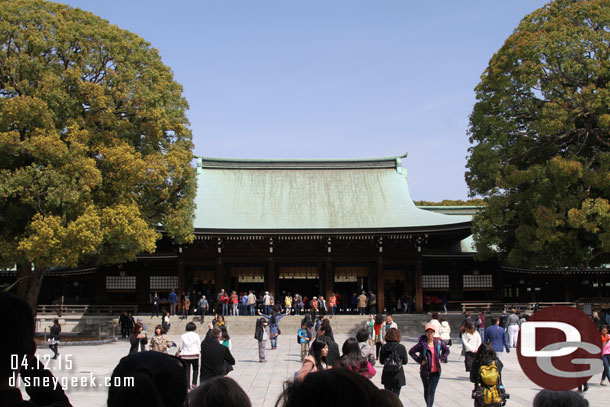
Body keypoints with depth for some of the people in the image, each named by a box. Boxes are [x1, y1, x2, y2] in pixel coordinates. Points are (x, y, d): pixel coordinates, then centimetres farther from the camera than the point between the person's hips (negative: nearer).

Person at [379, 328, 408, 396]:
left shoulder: (384, 347, -6)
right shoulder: (401, 347, -11)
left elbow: (381, 361, 2)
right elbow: (405, 361, -2)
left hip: (386, 375, 2)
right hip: (398, 375, -2)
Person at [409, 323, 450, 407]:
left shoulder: (438, 343, 0)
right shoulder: (422, 344, -10)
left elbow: (447, 350, 18)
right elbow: (411, 351, -6)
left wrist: (441, 359, 4)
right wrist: (419, 361, -11)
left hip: (436, 372, 1)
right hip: (425, 371, -1)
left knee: (432, 391, -9)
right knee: (426, 390, 15)